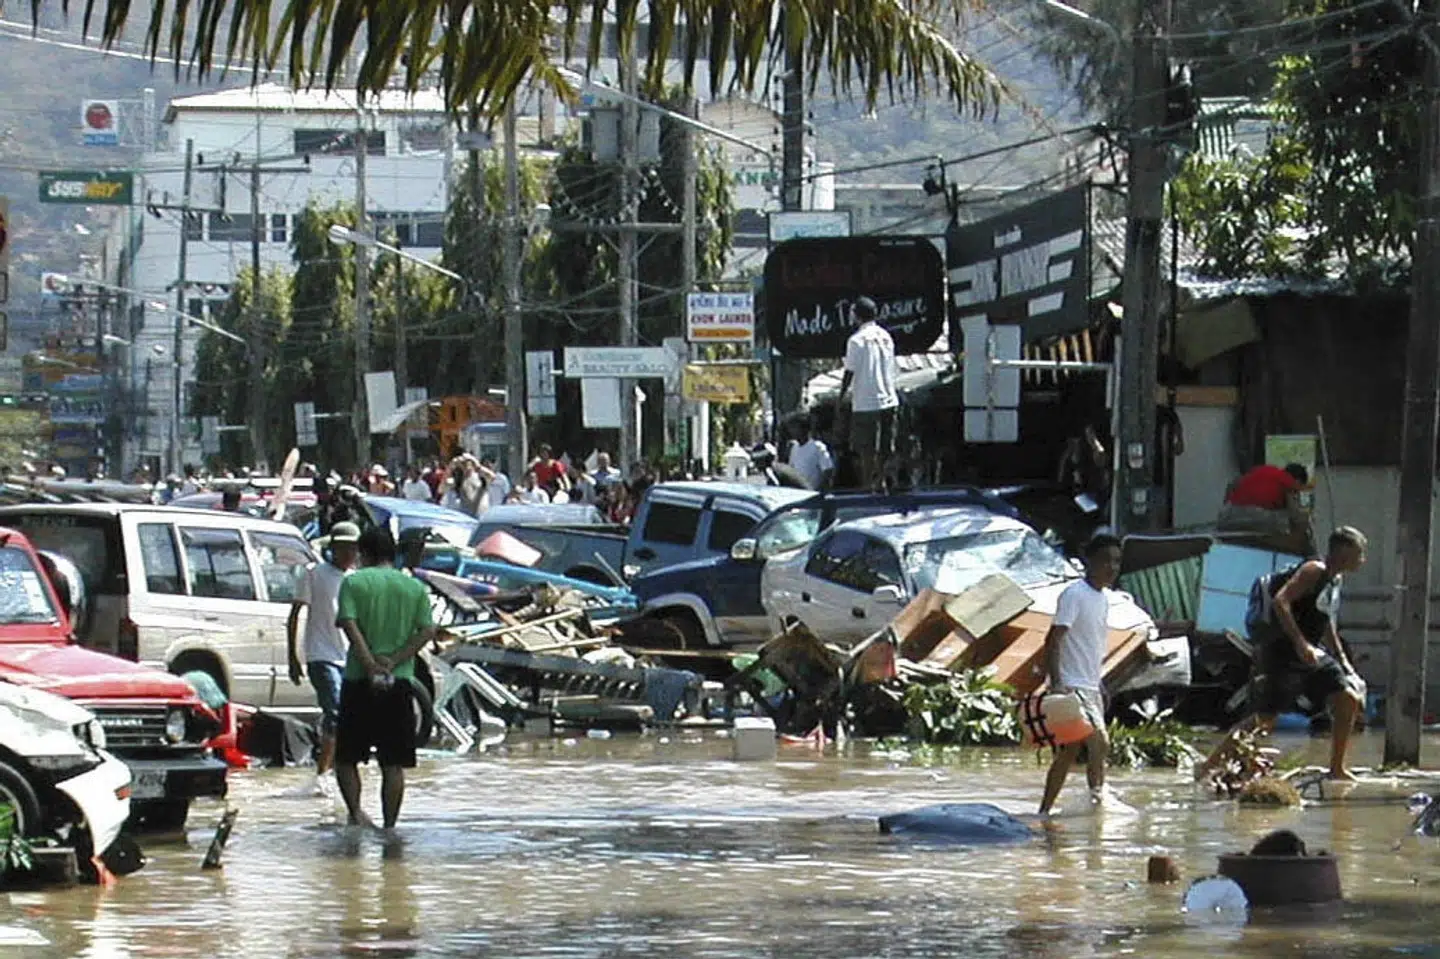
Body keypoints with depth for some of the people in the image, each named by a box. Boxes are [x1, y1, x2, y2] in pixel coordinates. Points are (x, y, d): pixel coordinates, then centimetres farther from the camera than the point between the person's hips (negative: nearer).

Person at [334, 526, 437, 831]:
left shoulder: (354, 582, 1)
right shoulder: (415, 588, 9)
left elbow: (350, 626, -13)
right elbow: (427, 630, -2)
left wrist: (371, 666, -15)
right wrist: (394, 661, -7)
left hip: (359, 681, -2)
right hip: (400, 682, 2)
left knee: (346, 757, 8)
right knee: (393, 764, 6)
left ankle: (355, 810, -11)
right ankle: (390, 826, 4)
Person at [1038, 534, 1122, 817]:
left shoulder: (1105, 597, 14)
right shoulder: (1074, 595, -13)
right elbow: (1054, 639, -19)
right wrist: (1056, 682, -28)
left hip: (1091, 687, 9)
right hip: (1071, 687, -9)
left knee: (1070, 751, 8)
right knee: (1099, 743, -20)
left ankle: (1044, 811, 11)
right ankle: (1098, 794, -13)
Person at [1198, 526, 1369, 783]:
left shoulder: (1334, 580, 15)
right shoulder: (1314, 571, -14)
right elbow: (1280, 601, -27)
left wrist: (1344, 663, 25)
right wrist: (1300, 643, -31)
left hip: (1311, 655, 9)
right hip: (1281, 653, -9)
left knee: (1349, 700, 0)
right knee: (1264, 719, -8)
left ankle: (1337, 769, 8)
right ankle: (1209, 765, 2)